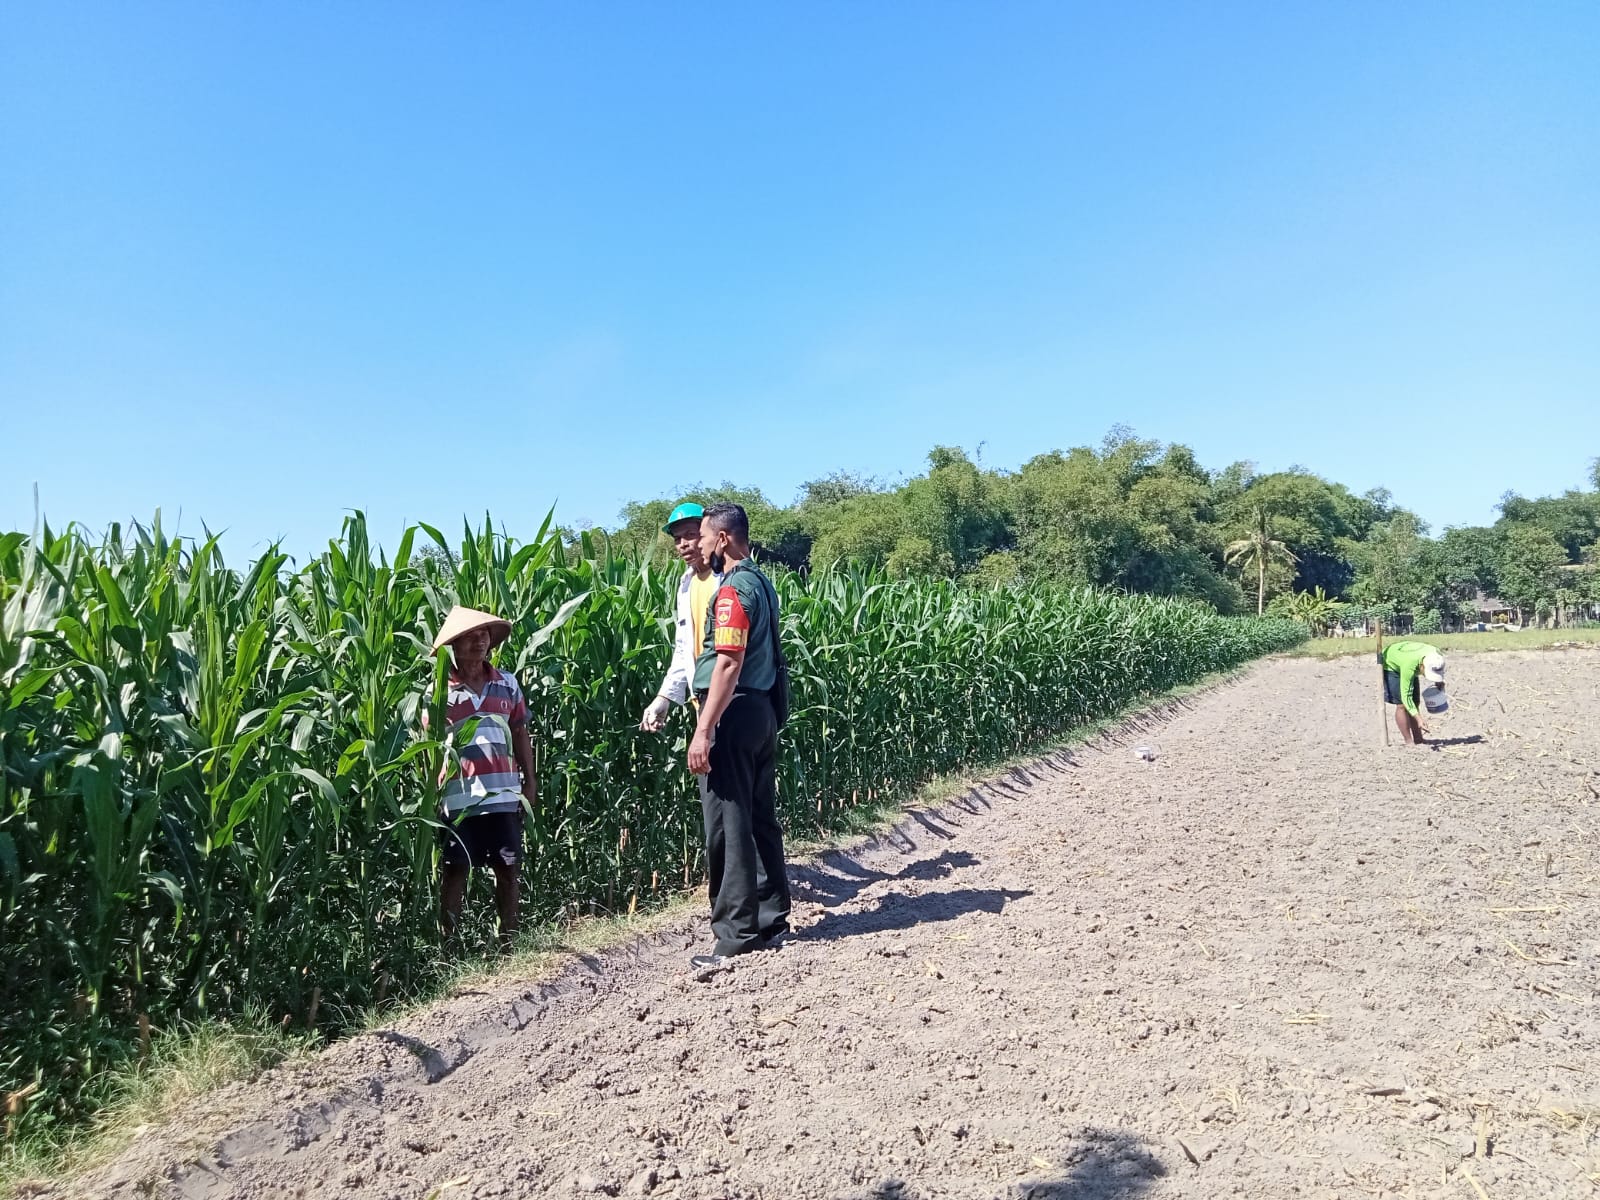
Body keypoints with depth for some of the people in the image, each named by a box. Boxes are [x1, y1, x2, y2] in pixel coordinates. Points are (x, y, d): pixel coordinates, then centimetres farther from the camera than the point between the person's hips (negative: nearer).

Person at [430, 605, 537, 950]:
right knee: (456, 870, 6)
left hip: (505, 794, 3)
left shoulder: (507, 683, 7)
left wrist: (530, 781, 11)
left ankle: (509, 940, 22)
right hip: (459, 797, -3)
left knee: (509, 868, 10)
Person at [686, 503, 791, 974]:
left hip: (735, 713, -10)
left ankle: (737, 935, 2)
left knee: (728, 825, -4)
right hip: (762, 711, 10)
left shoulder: (733, 589, -14)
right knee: (760, 819, 14)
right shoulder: (761, 582, 15)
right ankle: (772, 920, 23)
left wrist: (704, 730, -22)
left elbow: (728, 664, -21)